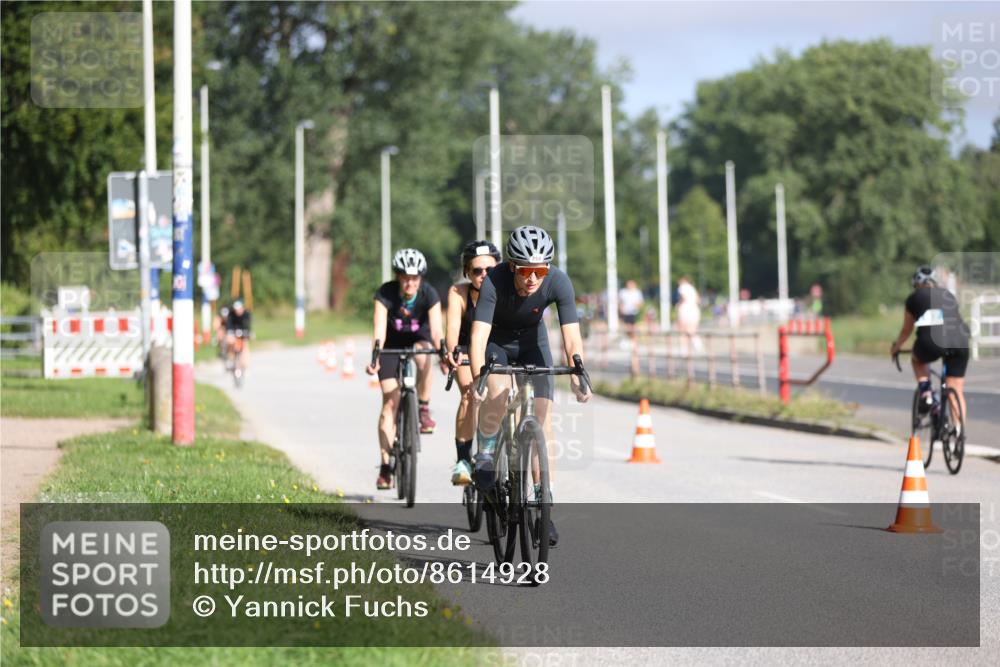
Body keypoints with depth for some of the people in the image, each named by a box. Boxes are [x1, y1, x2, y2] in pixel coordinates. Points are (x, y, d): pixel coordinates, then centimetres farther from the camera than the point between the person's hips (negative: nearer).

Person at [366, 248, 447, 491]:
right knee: (390, 401, -11)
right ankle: (385, 466, -9)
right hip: (393, 343, 0)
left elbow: (436, 330, -32)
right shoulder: (385, 293, -26)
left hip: (419, 339, 0)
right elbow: (379, 330, -34)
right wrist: (374, 358, -49)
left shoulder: (429, 294, -24)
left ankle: (424, 410, -18)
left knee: (423, 355, -38)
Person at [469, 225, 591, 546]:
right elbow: (478, 335, -40)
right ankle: (485, 455, -5)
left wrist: (577, 378, -47)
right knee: (497, 392, -32)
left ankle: (543, 506, -5)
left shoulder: (558, 282, -29)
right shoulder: (494, 281, -34)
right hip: (496, 343, -2)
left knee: (543, 419, -10)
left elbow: (572, 336, -32)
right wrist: (477, 378, -55)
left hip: (532, 343, 2)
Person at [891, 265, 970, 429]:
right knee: (957, 390, 13)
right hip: (960, 342, 3)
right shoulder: (949, 296, 28)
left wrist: (895, 347, 43)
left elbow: (906, 330, 26)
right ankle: (959, 431, 6)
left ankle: (926, 394, 13)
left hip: (932, 342, -3)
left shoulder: (915, 298, 19)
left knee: (917, 360, 32)